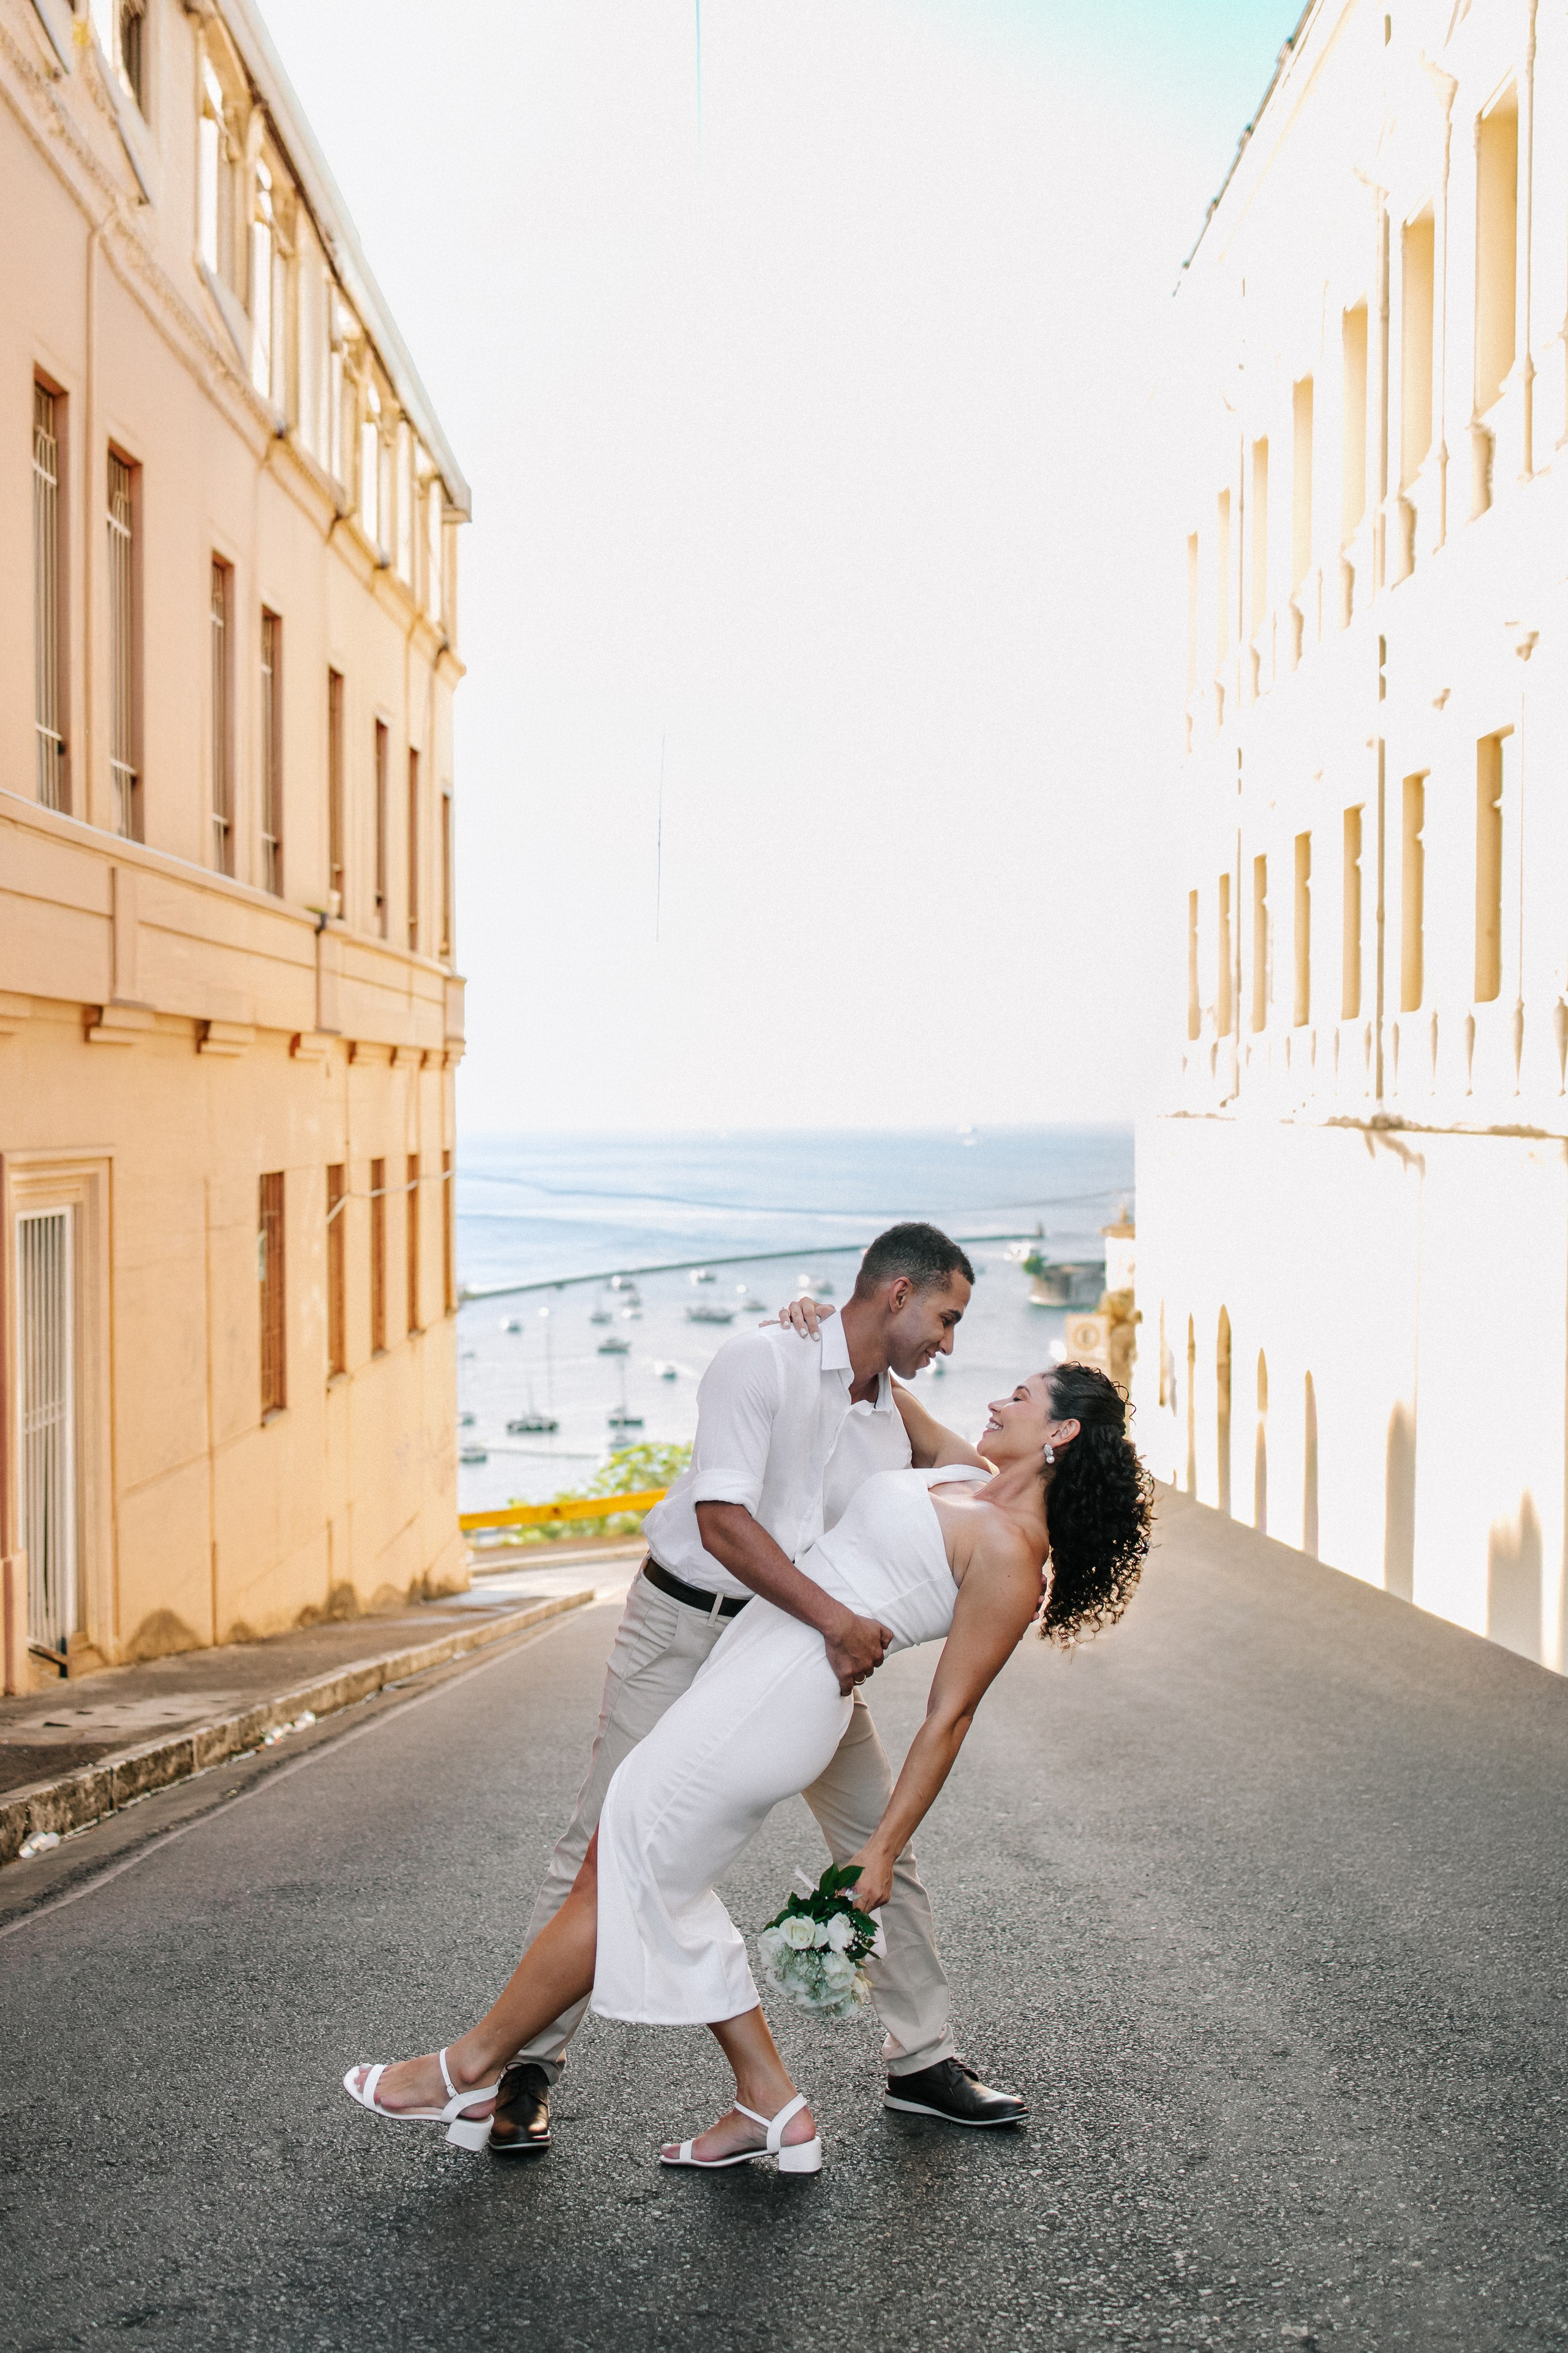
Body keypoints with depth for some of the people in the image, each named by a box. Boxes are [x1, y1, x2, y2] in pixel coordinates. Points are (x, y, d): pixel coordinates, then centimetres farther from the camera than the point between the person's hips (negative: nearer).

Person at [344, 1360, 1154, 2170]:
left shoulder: (1011, 1548, -13)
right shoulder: (966, 1476, 13)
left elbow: (948, 1715, -13)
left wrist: (883, 1847, -12)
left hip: (770, 1706, -10)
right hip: (752, 1664, 10)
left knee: (617, 1882, 0)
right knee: (658, 1889, 13)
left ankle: (467, 2070, 15)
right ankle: (771, 2106, 20)